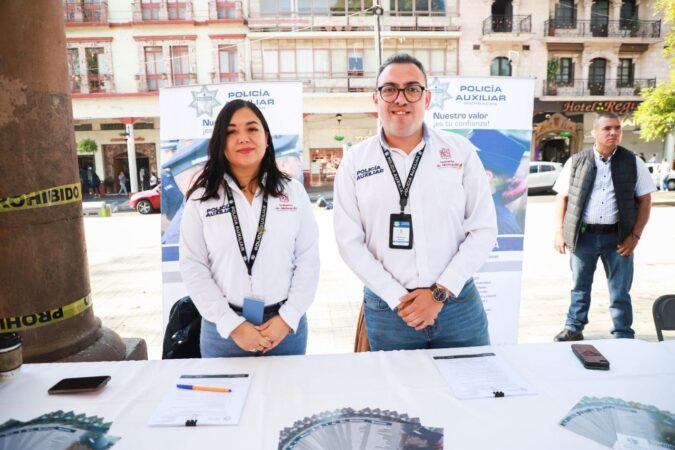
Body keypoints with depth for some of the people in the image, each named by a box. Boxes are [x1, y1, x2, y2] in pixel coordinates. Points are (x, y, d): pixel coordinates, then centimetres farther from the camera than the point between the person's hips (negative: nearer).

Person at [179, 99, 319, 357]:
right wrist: (231, 324, -12)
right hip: (223, 329, -1)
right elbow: (193, 267, -5)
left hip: (285, 325, 1)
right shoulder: (201, 199, -2)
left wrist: (288, 318, -9)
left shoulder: (293, 193, 0)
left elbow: (308, 260, -1)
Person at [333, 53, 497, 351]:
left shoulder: (461, 150, 0)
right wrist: (398, 299, -10)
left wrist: (440, 293, -9)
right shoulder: (355, 161, 0)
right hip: (387, 308, 0)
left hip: (458, 302, 1)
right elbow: (349, 240, -3)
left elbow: (483, 229, -2)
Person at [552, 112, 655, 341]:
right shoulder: (576, 162, 2)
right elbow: (562, 198, 4)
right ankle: (574, 328, 31)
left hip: (618, 236, 0)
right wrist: (560, 232, -3)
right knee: (580, 287, 15)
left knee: (620, 292, 10)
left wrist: (635, 235, -5)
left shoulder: (633, 162, 2)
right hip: (583, 235, 0)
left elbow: (644, 200, 4)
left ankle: (623, 336, 25)